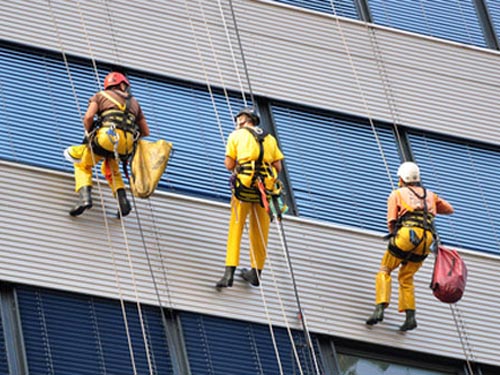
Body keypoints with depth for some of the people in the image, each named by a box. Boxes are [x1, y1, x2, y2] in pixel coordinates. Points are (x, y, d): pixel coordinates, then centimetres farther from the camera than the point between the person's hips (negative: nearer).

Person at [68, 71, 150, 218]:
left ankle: (85, 197, -5)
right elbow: (146, 132, 30)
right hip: (128, 144, 4)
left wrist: (89, 134, 18)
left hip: (107, 136, -4)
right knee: (110, 169, 32)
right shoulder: (134, 102, 31)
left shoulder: (101, 95, 19)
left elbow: (88, 117, 1)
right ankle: (123, 201, 12)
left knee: (82, 165, 20)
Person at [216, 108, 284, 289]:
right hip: (266, 185, 3)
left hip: (244, 185, -3)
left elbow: (229, 165, 3)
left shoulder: (236, 135, 8)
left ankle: (229, 273, -13)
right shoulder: (270, 138, 17)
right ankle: (256, 272, 18)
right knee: (260, 232, 12)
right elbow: (278, 167, 10)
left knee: (235, 229, -3)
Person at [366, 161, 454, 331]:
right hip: (426, 238, 4)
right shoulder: (429, 195, 27)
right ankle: (410, 316, 2)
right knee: (406, 278, 17)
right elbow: (449, 209, 39)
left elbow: (391, 221, 5)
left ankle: (380, 308, -10)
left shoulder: (397, 194, 15)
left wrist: (393, 233, 24)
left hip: (407, 233, -4)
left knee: (385, 271, 9)